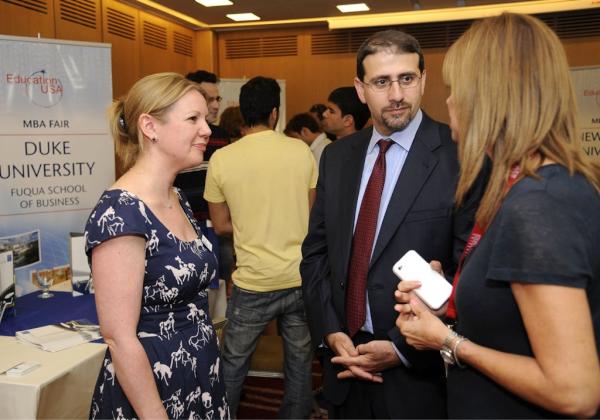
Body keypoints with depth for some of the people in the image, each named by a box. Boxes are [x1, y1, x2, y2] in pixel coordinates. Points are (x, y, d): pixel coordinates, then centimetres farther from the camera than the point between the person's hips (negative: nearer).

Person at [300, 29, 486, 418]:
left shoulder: (461, 158, -14)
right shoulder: (337, 157, 3)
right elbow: (315, 252, 6)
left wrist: (404, 349, -14)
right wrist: (330, 331, -5)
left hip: (420, 374, -4)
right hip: (344, 358, 5)